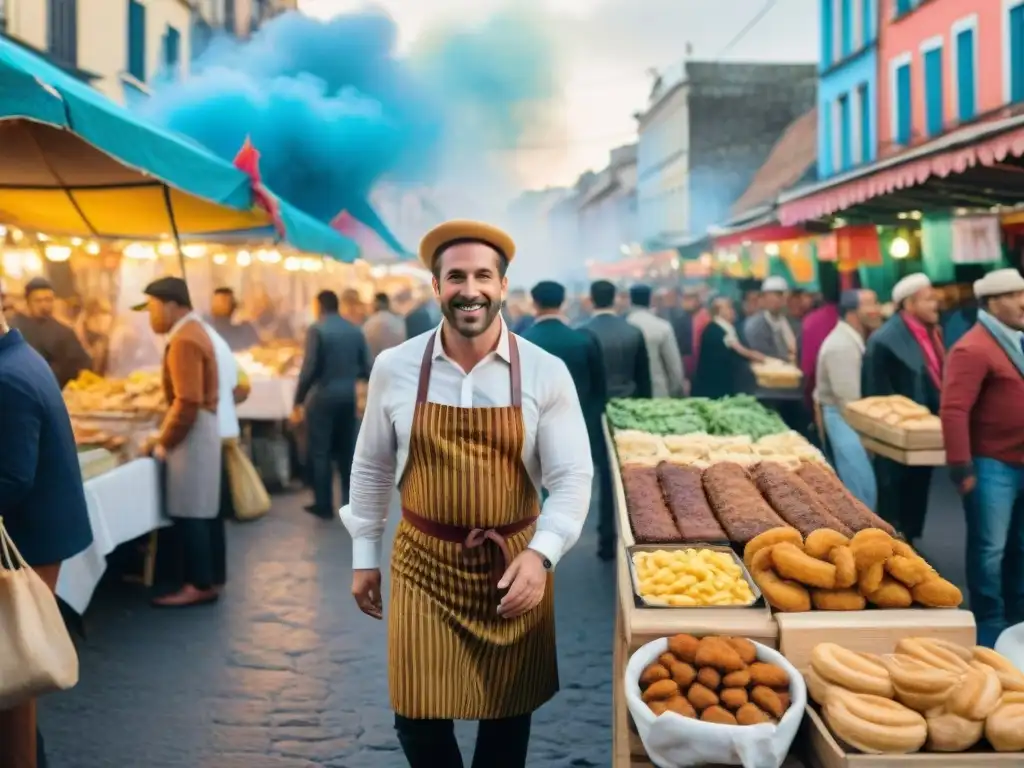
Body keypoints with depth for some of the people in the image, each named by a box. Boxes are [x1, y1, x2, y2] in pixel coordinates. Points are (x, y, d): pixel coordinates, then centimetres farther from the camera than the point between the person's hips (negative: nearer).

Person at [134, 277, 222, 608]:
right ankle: (200, 580, 19)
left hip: (192, 433, -10)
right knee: (192, 512, 13)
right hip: (196, 429, 10)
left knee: (189, 513, -5)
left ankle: (199, 586, 2)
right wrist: (165, 435, 15)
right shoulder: (191, 331, 14)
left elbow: (187, 403, -24)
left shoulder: (184, 341, -18)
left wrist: (164, 442, -15)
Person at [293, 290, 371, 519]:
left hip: (322, 397, -5)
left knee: (321, 452, 3)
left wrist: (298, 401, -9)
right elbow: (366, 370, 6)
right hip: (348, 397, 5)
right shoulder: (356, 330, 6)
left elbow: (309, 369, -16)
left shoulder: (316, 329, -10)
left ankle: (324, 505, 7)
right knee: (347, 451, 14)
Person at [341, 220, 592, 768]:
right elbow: (371, 468, 6)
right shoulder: (394, 368, -5)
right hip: (423, 563, 1)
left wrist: (540, 555, -23)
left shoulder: (545, 373, -9)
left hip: (513, 564, 0)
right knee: (419, 716, 6)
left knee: (508, 711, 14)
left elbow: (572, 477, -9)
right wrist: (364, 556, 10)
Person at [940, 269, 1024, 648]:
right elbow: (953, 411, -21)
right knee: (990, 550, 2)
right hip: (993, 466, -8)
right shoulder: (974, 349, -15)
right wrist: (962, 468, -22)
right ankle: (990, 628, 15)